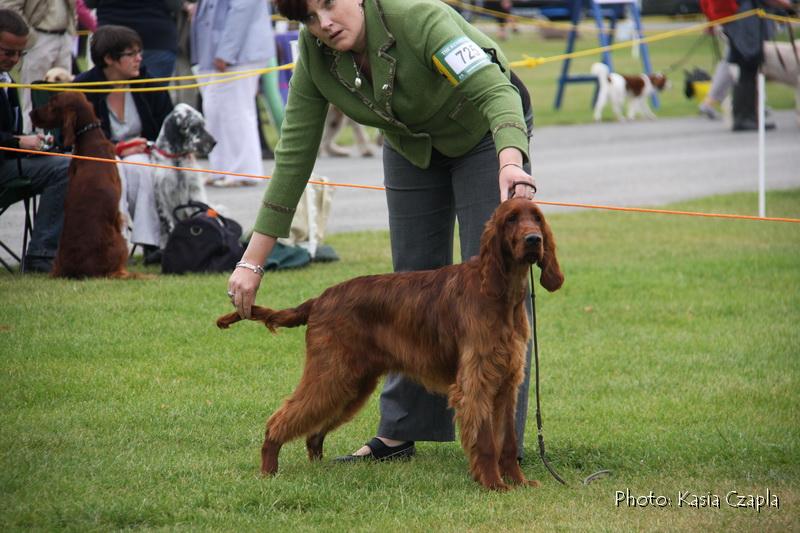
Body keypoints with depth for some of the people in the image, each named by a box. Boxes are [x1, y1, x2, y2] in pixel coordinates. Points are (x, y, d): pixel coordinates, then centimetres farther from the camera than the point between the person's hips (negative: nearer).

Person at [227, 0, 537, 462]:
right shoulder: (314, 57, -21)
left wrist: (510, 162, -66)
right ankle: (402, 432, 14)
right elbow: (294, 156, -16)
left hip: (484, 131, -5)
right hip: (411, 143, 5)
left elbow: (494, 89, -46)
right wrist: (254, 260, -18)